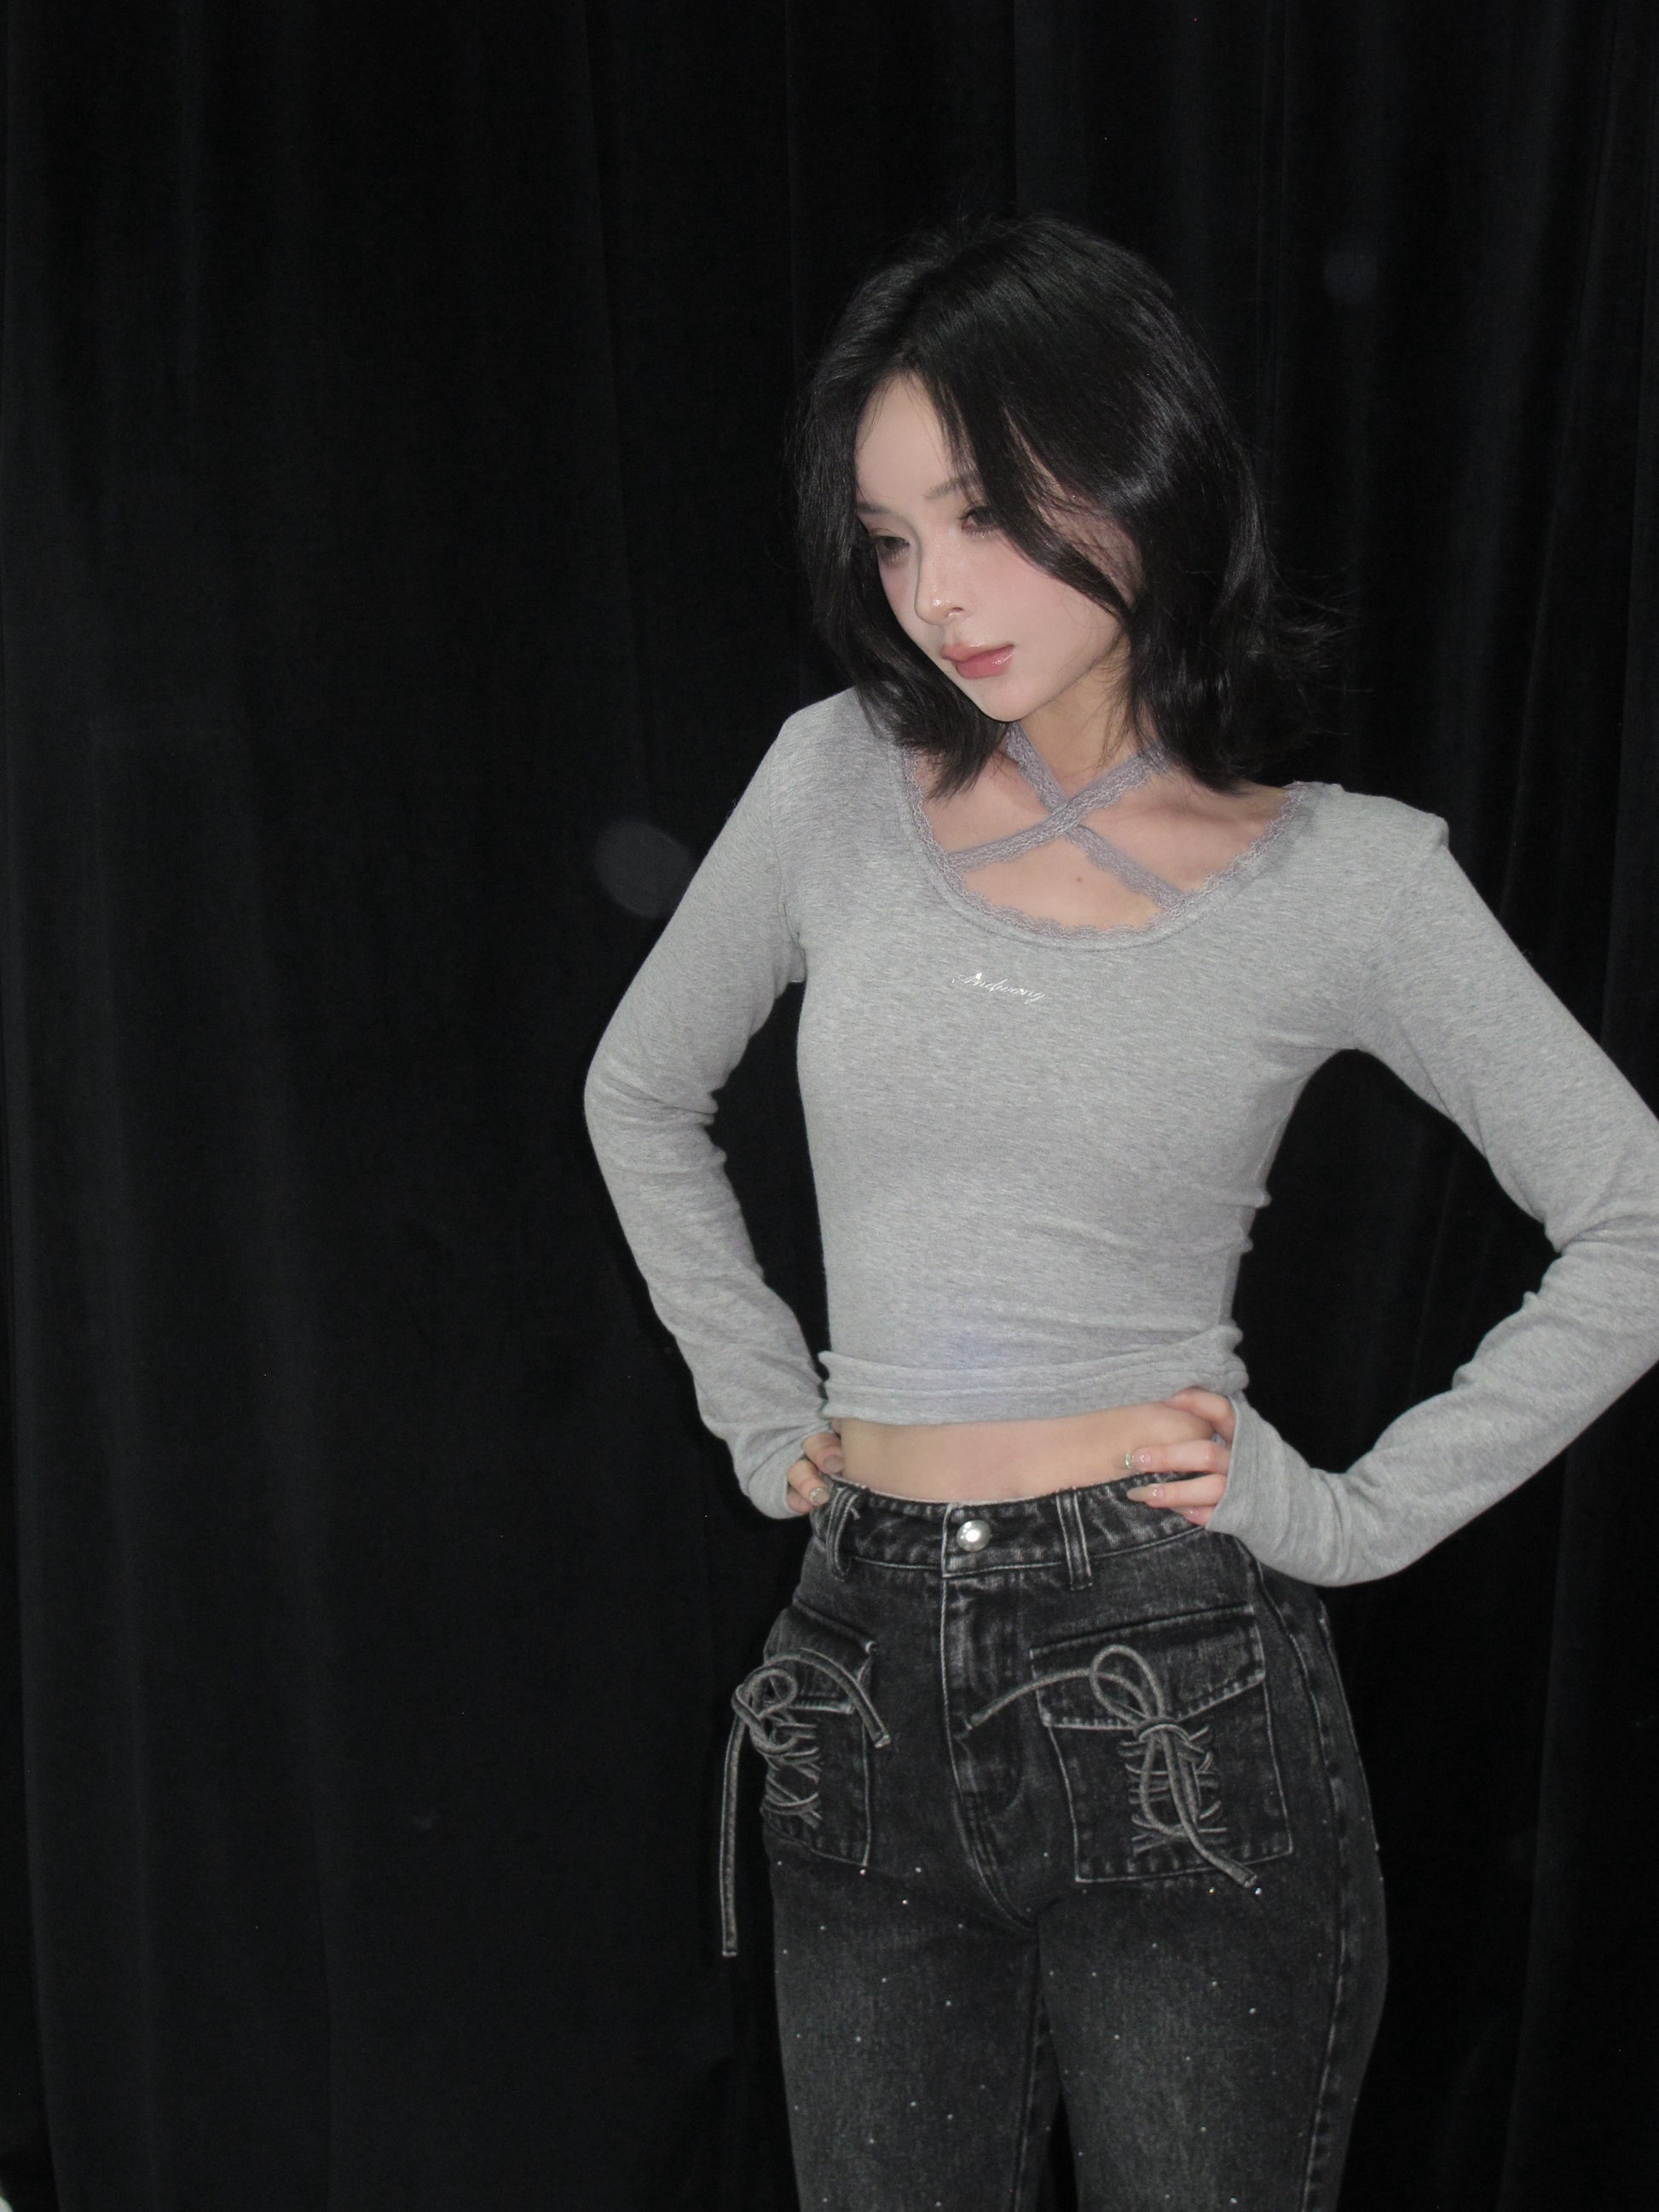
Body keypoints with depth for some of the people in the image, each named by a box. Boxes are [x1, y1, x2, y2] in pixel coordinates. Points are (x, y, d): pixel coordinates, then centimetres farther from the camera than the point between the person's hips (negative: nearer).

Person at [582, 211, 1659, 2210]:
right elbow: (641, 1097, 17)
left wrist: (1361, 1513, -4)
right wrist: (763, 1412, 10)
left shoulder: (1344, 879, -6)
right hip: (870, 1685, 3)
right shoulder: (838, 784, 1)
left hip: (1175, 1690, -3)